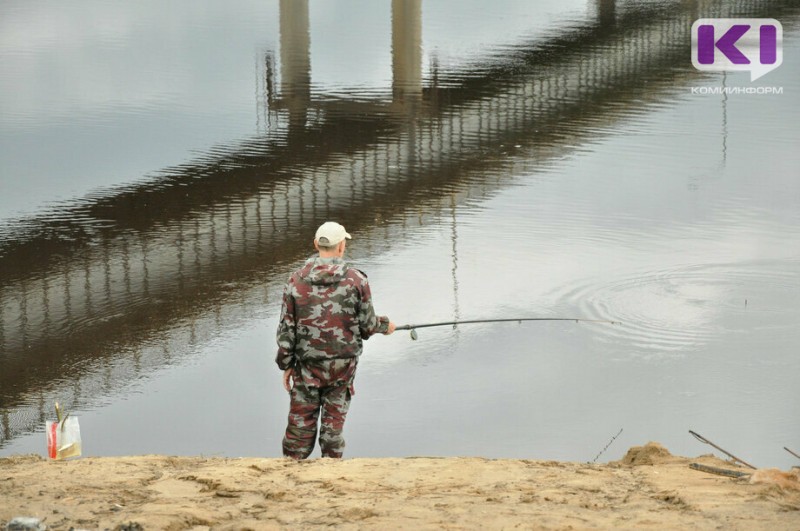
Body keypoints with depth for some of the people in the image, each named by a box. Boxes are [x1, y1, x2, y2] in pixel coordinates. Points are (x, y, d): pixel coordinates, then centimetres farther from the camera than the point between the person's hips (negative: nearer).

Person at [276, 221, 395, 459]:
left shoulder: (296, 281, -4)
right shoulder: (356, 280, -8)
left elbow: (287, 329, -2)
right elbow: (367, 324, -1)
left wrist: (286, 365, 7)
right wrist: (384, 325, 21)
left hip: (307, 366, 1)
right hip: (343, 366, -1)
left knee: (300, 423, 7)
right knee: (333, 424, 10)